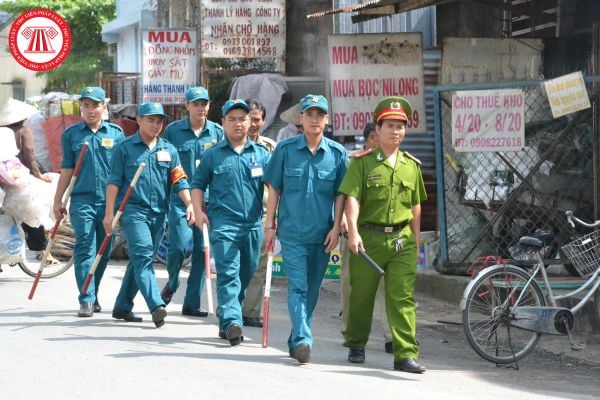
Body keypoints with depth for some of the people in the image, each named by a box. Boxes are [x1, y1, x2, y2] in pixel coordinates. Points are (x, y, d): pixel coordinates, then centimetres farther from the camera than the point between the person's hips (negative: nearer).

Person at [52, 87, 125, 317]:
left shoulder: (116, 133, 7)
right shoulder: (71, 134, 6)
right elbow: (67, 169, 10)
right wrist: (58, 200, 9)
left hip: (109, 200, 2)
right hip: (82, 199, -1)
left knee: (103, 252, 9)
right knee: (85, 248, -10)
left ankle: (93, 294, 24)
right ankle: (87, 300, -12)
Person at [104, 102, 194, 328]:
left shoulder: (169, 150, 12)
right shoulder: (125, 148, 1)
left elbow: (179, 181, 6)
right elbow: (114, 182, 0)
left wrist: (189, 204, -9)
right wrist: (110, 213, -5)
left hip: (159, 213, 5)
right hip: (133, 209, -5)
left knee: (140, 261, 10)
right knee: (143, 256, -18)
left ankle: (122, 307, 21)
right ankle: (156, 306, -29)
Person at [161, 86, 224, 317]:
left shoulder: (217, 132, 8)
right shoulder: (173, 130, 3)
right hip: (180, 197, -2)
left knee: (202, 250, 2)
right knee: (180, 245, -14)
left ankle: (191, 303, 11)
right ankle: (172, 283, 17)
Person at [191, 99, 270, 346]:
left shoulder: (261, 154, 11)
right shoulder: (213, 155, 7)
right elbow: (198, 185, 13)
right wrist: (199, 211, -1)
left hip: (253, 224, 3)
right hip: (223, 222, -3)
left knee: (246, 275, 10)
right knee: (228, 274, -15)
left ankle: (226, 319, 24)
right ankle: (232, 321, -24)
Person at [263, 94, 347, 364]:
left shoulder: (337, 154, 4)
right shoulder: (286, 149, 2)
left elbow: (340, 194, 7)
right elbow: (274, 189, 6)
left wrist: (336, 227, -2)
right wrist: (269, 225, 3)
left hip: (322, 234, 2)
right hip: (292, 231, -2)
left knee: (312, 289, 10)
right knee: (297, 286, -13)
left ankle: (297, 340, 22)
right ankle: (302, 340, -22)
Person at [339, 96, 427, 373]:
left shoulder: (412, 165, 10)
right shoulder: (362, 162, -1)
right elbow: (352, 198, -11)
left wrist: (415, 240, 16)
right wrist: (353, 232, -23)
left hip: (402, 240, 2)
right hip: (369, 237, -2)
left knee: (403, 297, -6)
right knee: (361, 295, 9)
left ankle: (406, 354, -8)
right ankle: (356, 345, 29)